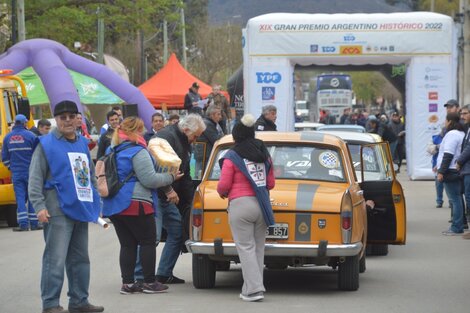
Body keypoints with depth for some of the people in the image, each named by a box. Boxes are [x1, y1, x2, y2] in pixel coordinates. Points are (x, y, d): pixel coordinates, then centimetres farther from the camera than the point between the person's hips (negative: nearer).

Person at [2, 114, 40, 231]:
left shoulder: (8, 137, 6)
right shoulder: (30, 136, -7)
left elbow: (4, 157, 11)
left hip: (16, 173, 3)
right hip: (30, 172, -3)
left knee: (20, 197, 3)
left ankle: (23, 224, -6)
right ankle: (34, 223, 5)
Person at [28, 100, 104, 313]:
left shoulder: (82, 144, 15)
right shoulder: (46, 144, -5)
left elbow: (91, 174, 26)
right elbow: (35, 179, -10)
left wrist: (96, 200, 18)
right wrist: (39, 206, -18)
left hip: (81, 209, 7)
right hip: (58, 211, -7)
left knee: (80, 259, 13)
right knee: (55, 259, -11)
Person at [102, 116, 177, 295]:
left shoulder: (113, 151, 14)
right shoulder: (137, 151, -13)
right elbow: (150, 180, -15)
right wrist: (170, 177, -3)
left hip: (114, 205, 8)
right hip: (135, 204, -8)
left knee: (127, 244, 10)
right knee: (148, 242, 3)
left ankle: (127, 283, 8)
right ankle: (149, 283, 5)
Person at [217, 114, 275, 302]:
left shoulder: (232, 157, -6)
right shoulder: (264, 155, 11)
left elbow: (224, 185, -7)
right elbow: (270, 183, 15)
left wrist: (222, 193, 16)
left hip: (240, 204, -5)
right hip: (261, 206, 5)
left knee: (246, 248, -2)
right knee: (258, 248, 10)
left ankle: (254, 289, -9)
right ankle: (250, 288, 12)